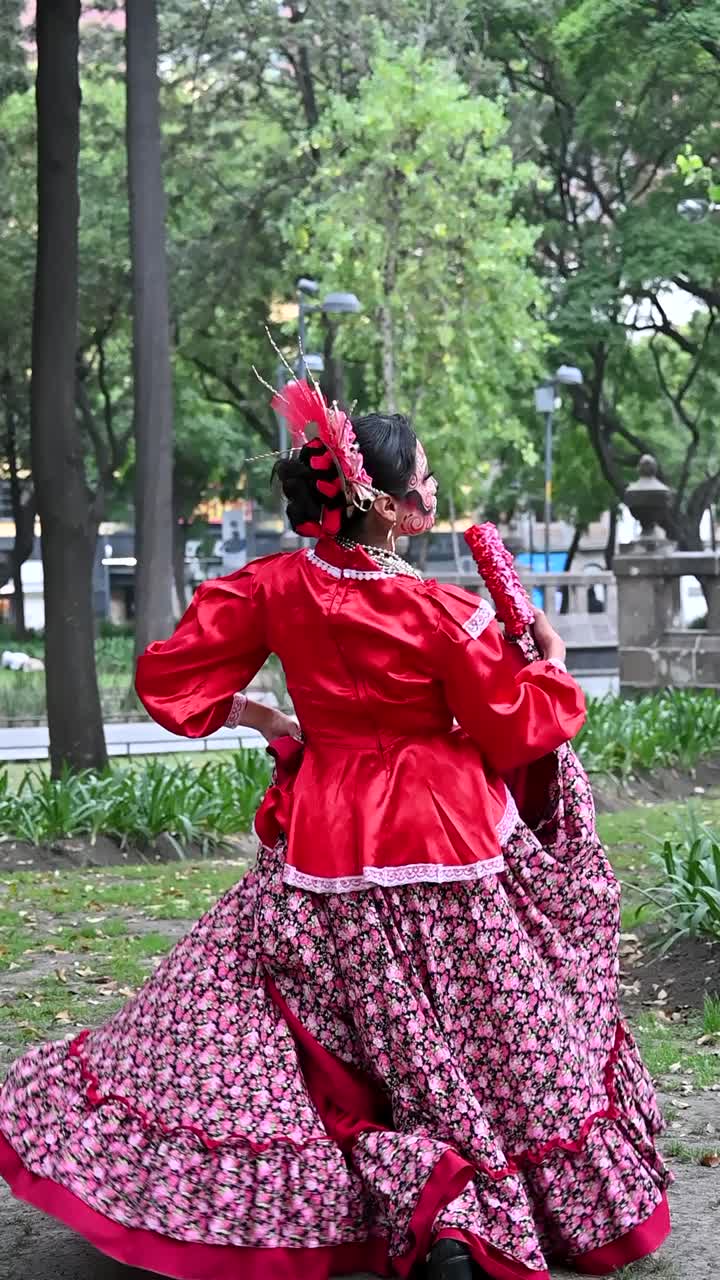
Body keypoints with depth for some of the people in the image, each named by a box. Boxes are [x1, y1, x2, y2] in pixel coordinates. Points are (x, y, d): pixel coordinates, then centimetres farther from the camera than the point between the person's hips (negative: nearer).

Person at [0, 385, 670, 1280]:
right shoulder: (445, 613, -15)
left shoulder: (275, 587, -5)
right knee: (502, 1038, 11)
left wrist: (258, 716, 15)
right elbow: (520, 730, -6)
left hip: (327, 845, 3)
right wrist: (551, 663, 13)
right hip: (453, 845, -2)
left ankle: (415, 1195, -3)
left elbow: (169, 678, 1)